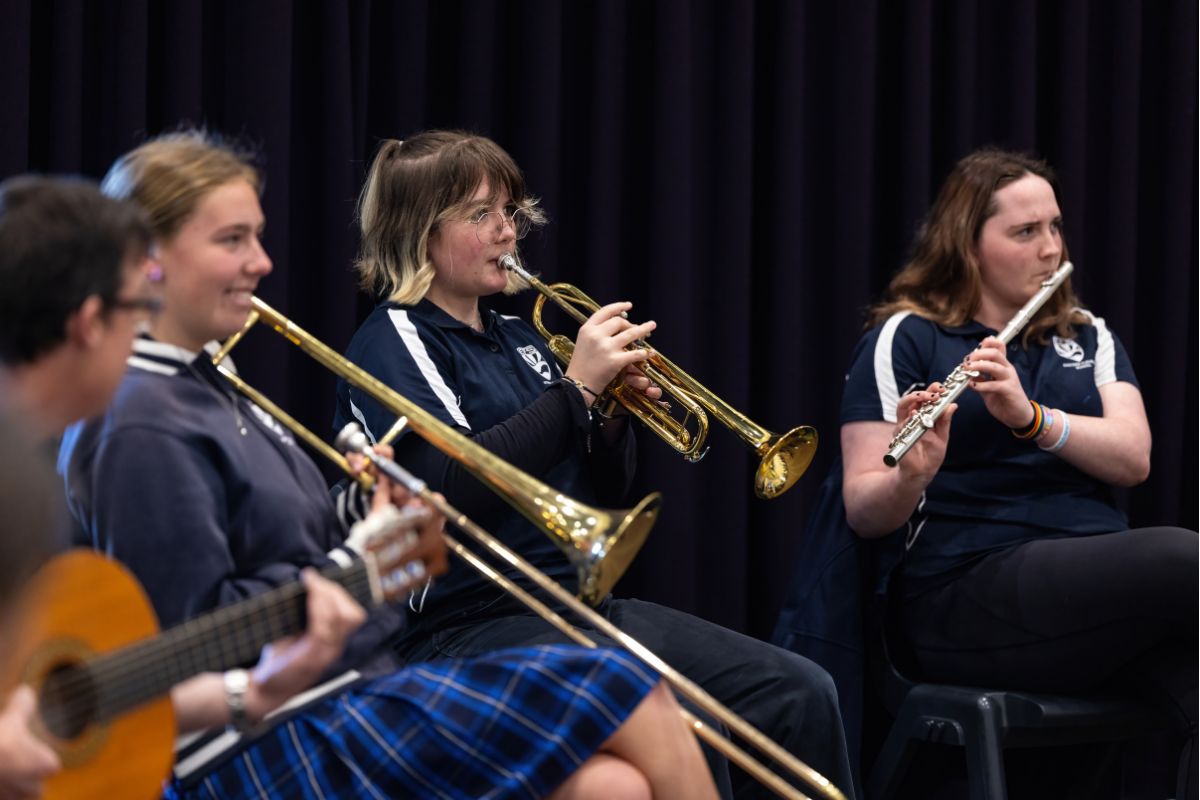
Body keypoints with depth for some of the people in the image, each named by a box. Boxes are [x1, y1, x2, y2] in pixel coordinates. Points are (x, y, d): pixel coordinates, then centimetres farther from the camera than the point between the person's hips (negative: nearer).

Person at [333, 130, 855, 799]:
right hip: (474, 621, -8)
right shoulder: (392, 343, -4)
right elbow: (453, 489, -21)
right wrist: (576, 387, -18)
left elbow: (604, 494, 21)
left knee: (801, 693, -8)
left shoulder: (517, 339, 19)